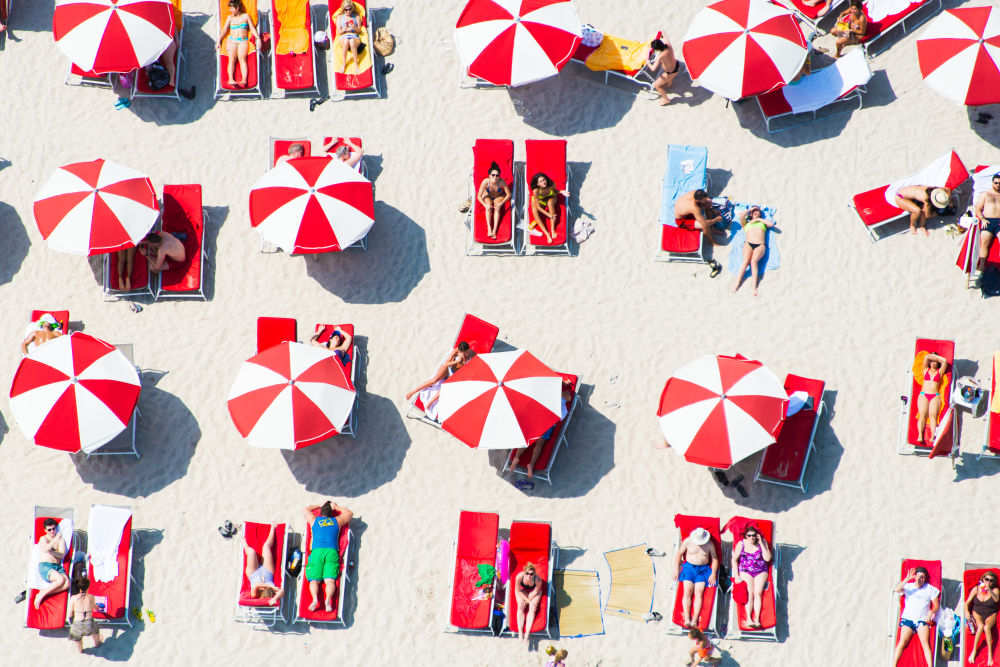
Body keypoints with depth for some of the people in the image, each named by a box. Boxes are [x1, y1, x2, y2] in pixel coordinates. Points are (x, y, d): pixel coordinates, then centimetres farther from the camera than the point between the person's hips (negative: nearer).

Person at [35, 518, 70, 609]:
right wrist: (55, 540, -32)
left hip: (58, 567, 4)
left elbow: (62, 555, 4)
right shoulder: (43, 539, 8)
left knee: (67, 583, -27)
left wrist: (51, 552, -9)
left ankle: (42, 593, -22)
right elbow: (45, 549, -16)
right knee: (61, 580, -33)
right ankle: (40, 596, -21)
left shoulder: (61, 540, 19)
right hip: (44, 566, -4)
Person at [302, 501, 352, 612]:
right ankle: (328, 599, -41)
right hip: (332, 552, 0)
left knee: (314, 580, -8)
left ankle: (315, 599, -37)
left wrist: (319, 506, 50)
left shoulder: (314, 520, 20)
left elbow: (305, 510, 41)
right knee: (330, 580, -13)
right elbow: (350, 513, 40)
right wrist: (336, 507, 47)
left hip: (316, 551, 0)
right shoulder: (337, 521, 20)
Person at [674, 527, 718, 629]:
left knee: (699, 593, -16)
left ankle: (695, 619, -24)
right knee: (687, 592, -15)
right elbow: (679, 553, 8)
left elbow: (715, 559, 6)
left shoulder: (709, 544, 0)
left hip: (703, 570, 0)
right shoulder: (688, 541, 0)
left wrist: (713, 574, -2)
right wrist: (677, 569, 5)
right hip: (689, 567, 0)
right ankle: (687, 619, -24)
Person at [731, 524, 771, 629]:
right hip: (745, 571, 0)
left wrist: (761, 543, -11)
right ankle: (749, 619, -23)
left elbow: (767, 558, -8)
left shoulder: (763, 542, 2)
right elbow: (734, 559, 9)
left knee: (758, 592, -18)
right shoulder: (741, 544, 2)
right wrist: (736, 575, 1)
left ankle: (757, 619, -21)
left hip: (760, 572, 0)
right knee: (750, 592, -19)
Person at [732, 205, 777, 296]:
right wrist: (750, 209, 23)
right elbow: (741, 217, 10)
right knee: (746, 261, -28)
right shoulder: (746, 223, 31)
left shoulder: (763, 222, 32)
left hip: (760, 245, -1)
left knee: (754, 261, -30)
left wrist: (759, 219, 15)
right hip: (748, 244, 1)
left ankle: (754, 287, -40)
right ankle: (736, 284, -38)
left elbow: (771, 224, 12)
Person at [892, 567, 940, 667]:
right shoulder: (908, 586, 13)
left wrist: (931, 612, -8)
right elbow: (897, 590, -7)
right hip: (908, 618, 0)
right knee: (902, 642, -19)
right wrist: (907, 579, -15)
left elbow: (936, 606, 13)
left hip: (922, 620, 0)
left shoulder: (930, 589, 16)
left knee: (925, 643, -21)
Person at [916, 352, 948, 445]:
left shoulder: (940, 372, 17)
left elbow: (944, 361, 6)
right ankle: (920, 436, -35)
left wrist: (935, 357, 18)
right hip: (923, 395, 1)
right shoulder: (926, 370, 19)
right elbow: (926, 357, 8)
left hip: (935, 396, -1)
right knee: (922, 415, -19)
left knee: (933, 415, -20)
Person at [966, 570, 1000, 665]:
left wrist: (989, 591, -38)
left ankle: (990, 654, -30)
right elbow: (967, 603, 5)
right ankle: (973, 651, -26)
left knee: (986, 627, -35)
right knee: (981, 626, -34)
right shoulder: (976, 589, 3)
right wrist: (966, 611, -13)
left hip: (990, 615, -1)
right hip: (977, 614, 1)